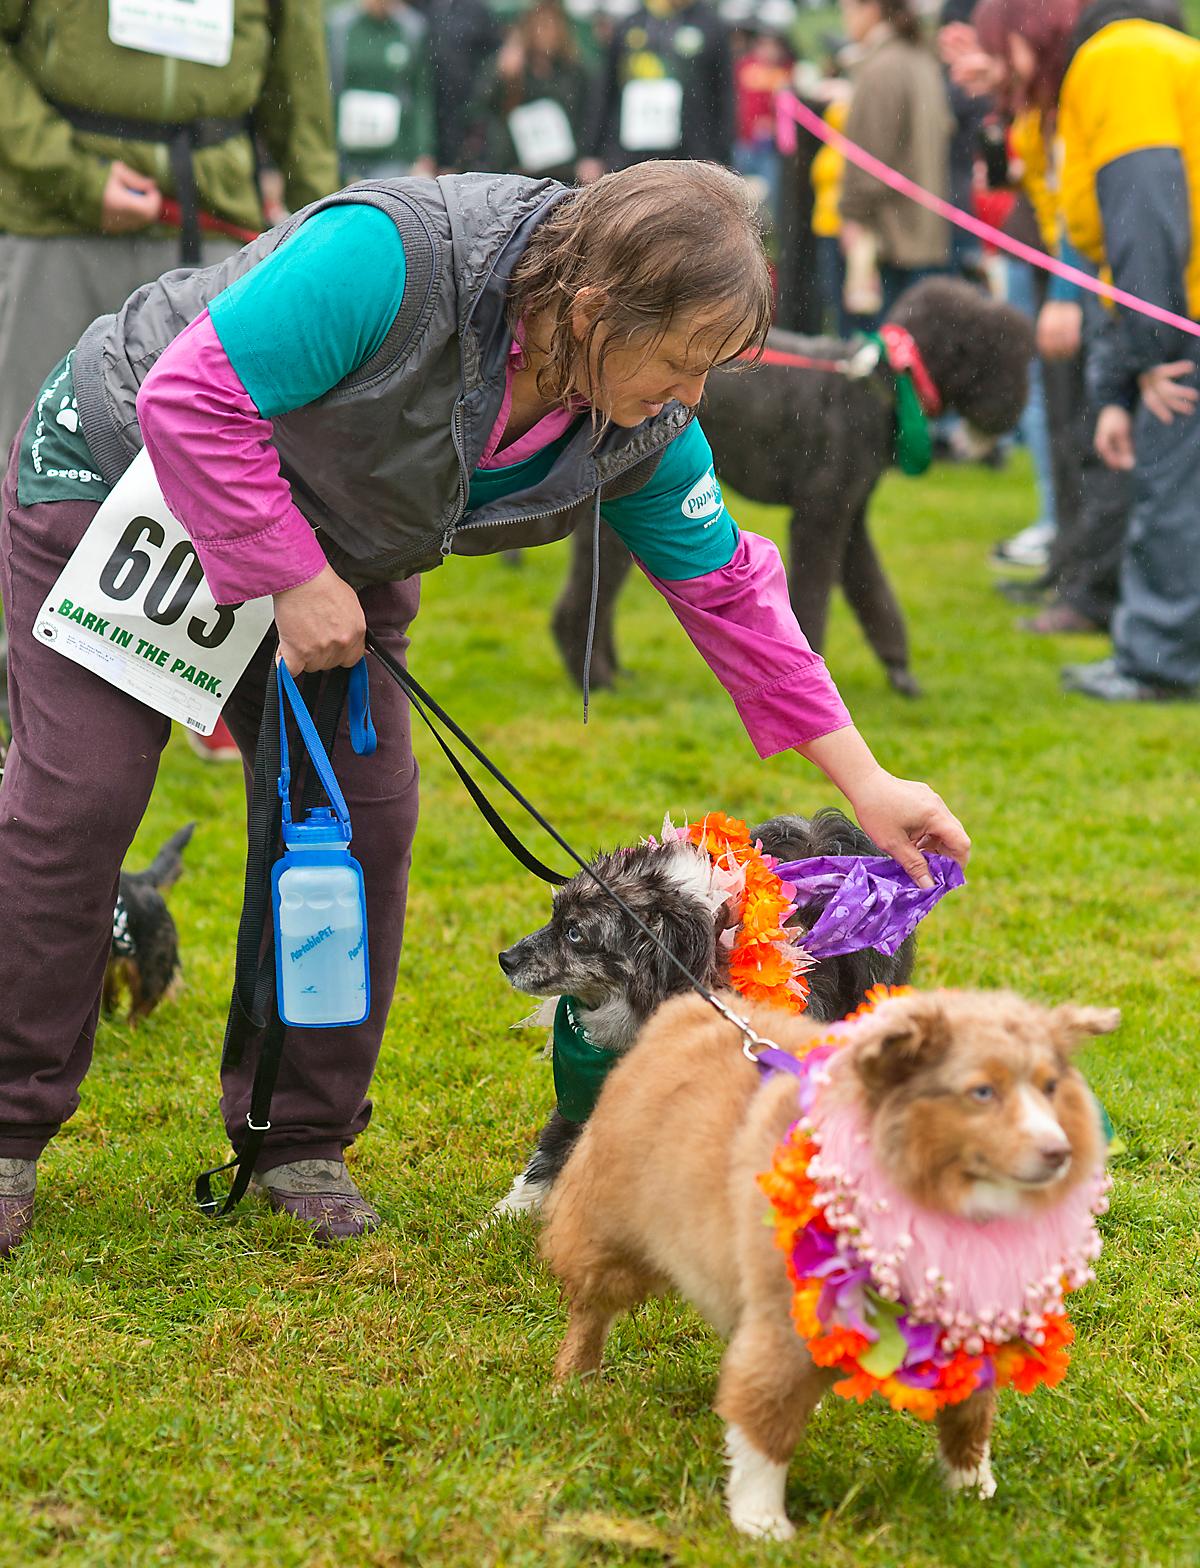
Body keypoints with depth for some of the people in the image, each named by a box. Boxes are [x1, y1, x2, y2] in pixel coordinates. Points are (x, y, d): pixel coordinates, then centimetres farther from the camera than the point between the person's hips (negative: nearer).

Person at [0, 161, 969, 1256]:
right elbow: (192, 397, -33)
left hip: (328, 562, 6)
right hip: (120, 473, -6)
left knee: (361, 814, -5)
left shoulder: (642, 432, -15)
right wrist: (292, 579, -31)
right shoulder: (393, 258, -37)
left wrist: (868, 785, -6)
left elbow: (728, 592, -5)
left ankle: (299, 1140, 10)